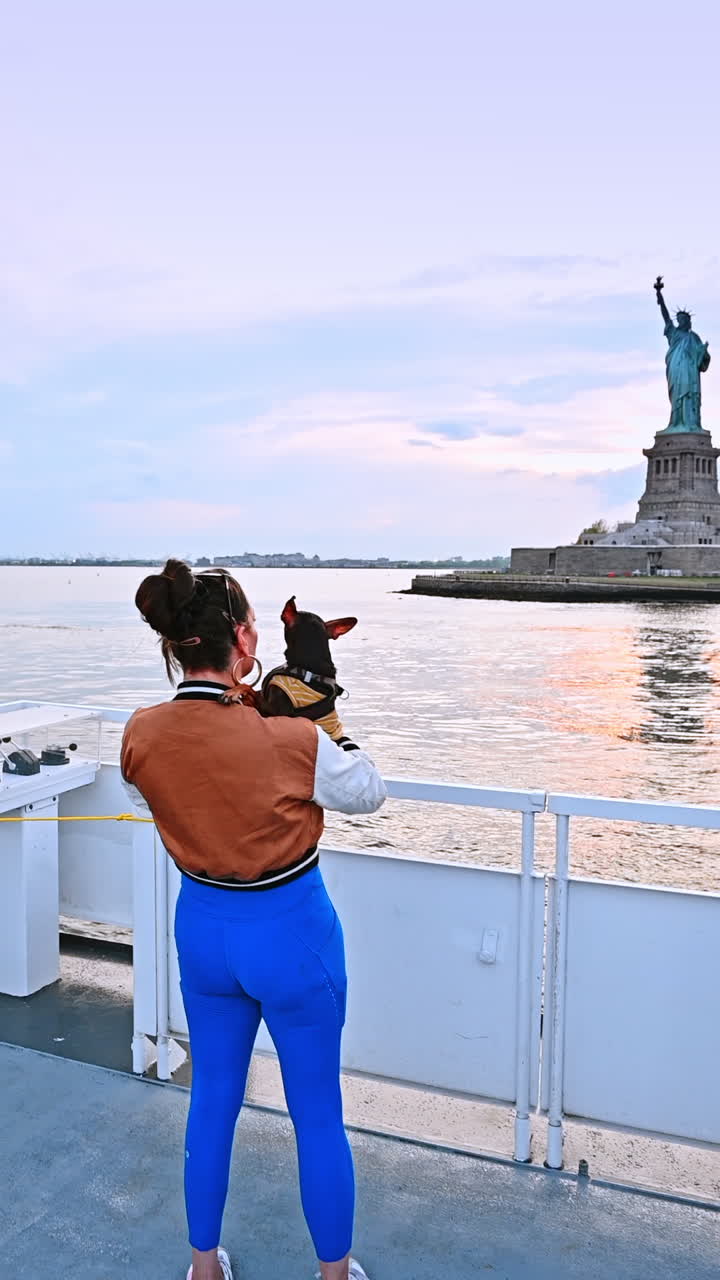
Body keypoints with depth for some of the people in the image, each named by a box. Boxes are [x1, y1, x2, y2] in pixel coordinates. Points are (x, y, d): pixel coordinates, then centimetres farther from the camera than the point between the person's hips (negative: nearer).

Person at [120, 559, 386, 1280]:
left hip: (202, 929, 5)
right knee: (318, 1113, 17)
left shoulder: (140, 736, -14)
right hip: (292, 935, -4)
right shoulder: (291, 739, -27)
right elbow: (369, 794, -9)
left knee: (213, 1098, 25)